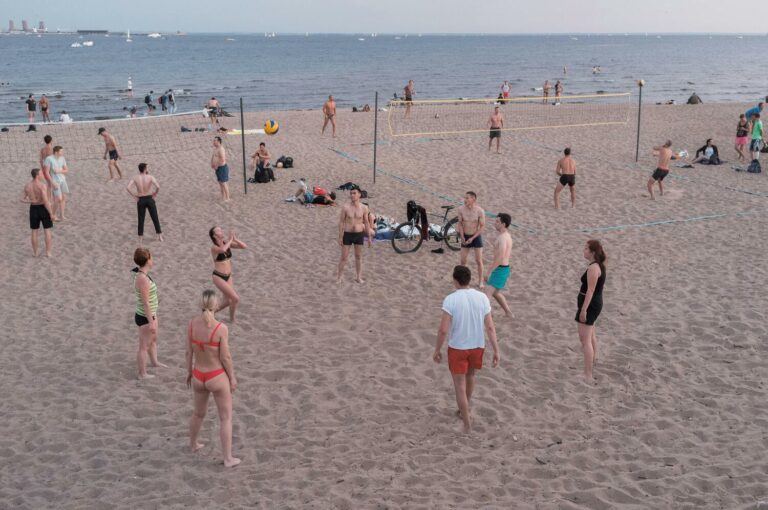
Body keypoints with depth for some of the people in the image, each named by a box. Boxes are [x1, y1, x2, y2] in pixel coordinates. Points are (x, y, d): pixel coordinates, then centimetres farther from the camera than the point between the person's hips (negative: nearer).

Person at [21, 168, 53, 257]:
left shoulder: (27, 186, -2)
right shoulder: (42, 185, -20)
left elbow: (22, 199, 1)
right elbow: (46, 201, -24)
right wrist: (51, 213, -17)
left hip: (33, 209, 4)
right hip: (43, 209, -4)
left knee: (34, 231, 14)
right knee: (47, 231, 8)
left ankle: (35, 252, 23)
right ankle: (48, 252, 11)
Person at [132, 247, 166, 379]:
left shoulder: (141, 274, 2)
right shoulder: (143, 279, -29)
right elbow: (146, 303, -26)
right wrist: (151, 322, -21)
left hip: (150, 314, 10)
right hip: (145, 317, -10)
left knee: (154, 339, 30)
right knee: (144, 346, 7)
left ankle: (154, 361, 52)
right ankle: (142, 374, 22)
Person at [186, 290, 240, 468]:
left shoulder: (192, 323, -12)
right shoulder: (221, 328, -25)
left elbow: (189, 352, -1)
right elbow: (225, 357, -17)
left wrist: (189, 372, 15)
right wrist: (232, 378, -2)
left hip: (198, 376, 5)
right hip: (217, 378, -5)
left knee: (199, 412, 31)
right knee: (226, 418, 13)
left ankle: (193, 444, 52)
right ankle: (228, 458, 18)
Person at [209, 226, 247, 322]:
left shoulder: (227, 243, -1)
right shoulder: (214, 248, -20)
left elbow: (244, 246, -6)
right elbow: (222, 250, -44)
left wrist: (235, 239, -20)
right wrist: (230, 240, -30)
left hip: (228, 277, 7)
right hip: (218, 277, -7)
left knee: (228, 301, 14)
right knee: (236, 299, -11)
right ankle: (232, 318, 15)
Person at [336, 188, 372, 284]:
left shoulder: (364, 208, -3)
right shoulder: (345, 207, -8)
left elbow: (366, 223, 5)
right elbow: (341, 222, -4)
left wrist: (369, 237, 6)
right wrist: (340, 237, -7)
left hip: (359, 234, 2)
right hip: (347, 234, -2)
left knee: (358, 256, 12)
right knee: (344, 257, 2)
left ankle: (358, 277, 24)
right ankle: (338, 277, 15)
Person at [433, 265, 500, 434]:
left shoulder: (450, 300, -18)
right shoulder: (482, 298, -7)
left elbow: (443, 330, -18)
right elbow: (490, 327, -7)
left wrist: (437, 350, -5)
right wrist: (496, 351, -3)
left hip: (457, 348, -4)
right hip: (477, 346, 4)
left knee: (460, 386, 8)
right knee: (470, 375, 29)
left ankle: (467, 425, 8)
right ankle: (466, 410, 47)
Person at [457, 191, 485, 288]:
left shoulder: (480, 211, -19)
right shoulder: (461, 209, -11)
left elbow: (482, 226, -12)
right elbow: (460, 223, 0)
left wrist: (472, 238, -17)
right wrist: (462, 237, -10)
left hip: (476, 236, -2)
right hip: (465, 237, 2)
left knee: (478, 260, 2)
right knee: (463, 260, 7)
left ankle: (480, 280, 18)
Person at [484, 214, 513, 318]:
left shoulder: (502, 237, -20)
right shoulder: (507, 235, 12)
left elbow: (500, 256, -29)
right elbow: (509, 253, 25)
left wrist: (490, 271, -27)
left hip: (500, 269, -11)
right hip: (504, 268, 11)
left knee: (487, 293, -16)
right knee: (495, 293, 26)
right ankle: (508, 313, 38)